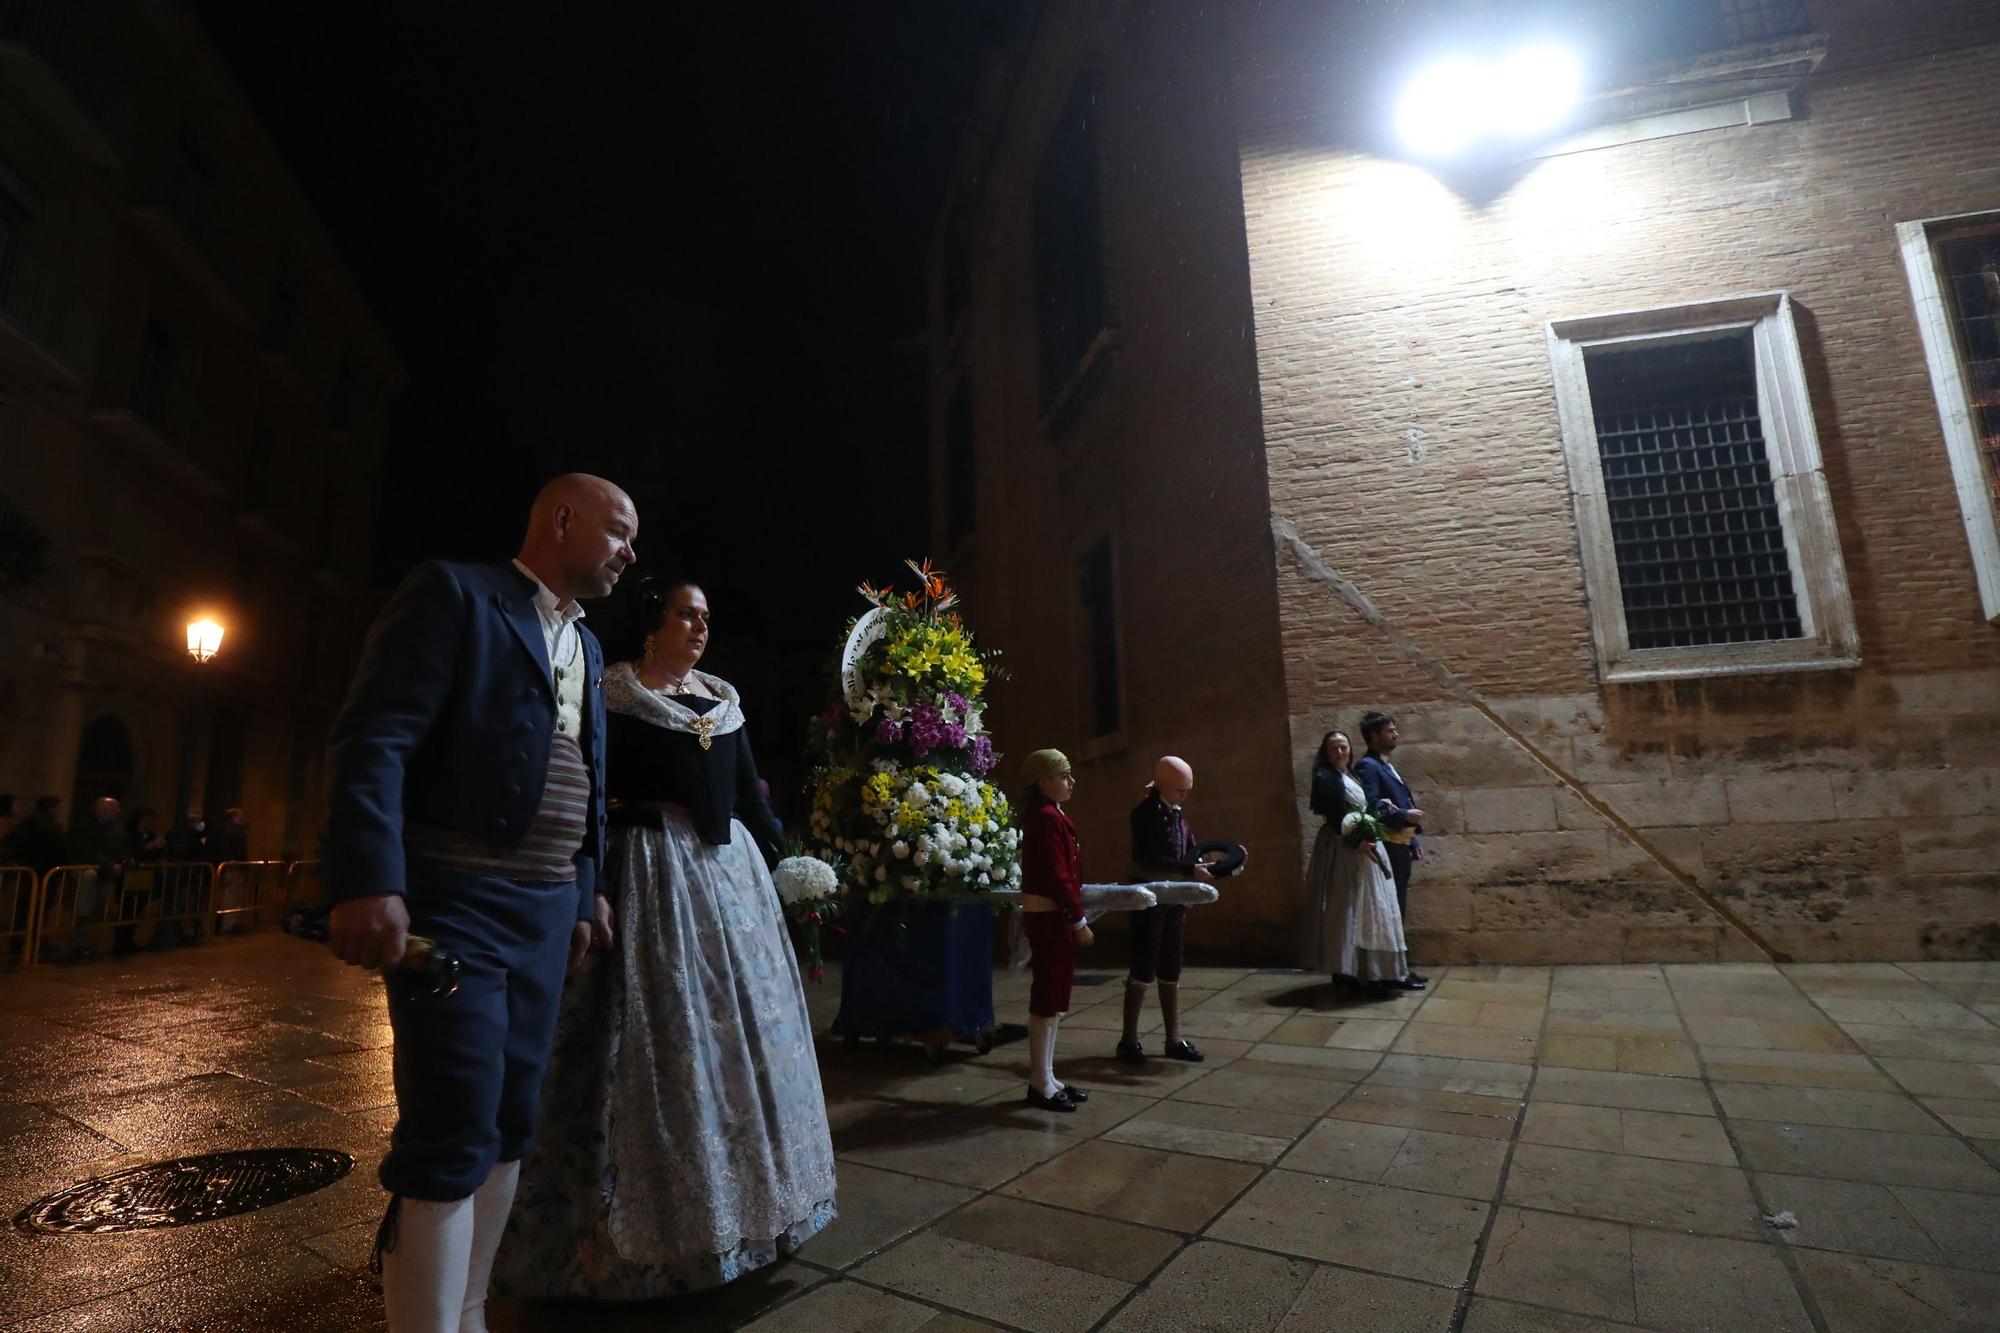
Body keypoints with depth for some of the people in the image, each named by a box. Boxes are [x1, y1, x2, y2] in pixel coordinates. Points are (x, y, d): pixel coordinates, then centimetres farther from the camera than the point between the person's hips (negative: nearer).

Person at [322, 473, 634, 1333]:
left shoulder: (587, 647, 18)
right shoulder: (454, 592, -4)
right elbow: (373, 738, -14)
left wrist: (586, 893, 17)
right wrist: (369, 881, -23)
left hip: (546, 911, 8)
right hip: (455, 902, -7)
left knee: (510, 1125, 13)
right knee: (452, 1135, -6)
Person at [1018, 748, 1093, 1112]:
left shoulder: (1042, 814, 13)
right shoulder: (1047, 817, -18)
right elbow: (1057, 876, -21)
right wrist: (1079, 920, -18)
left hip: (1048, 914, 10)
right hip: (1050, 916, -10)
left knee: (1052, 998, 15)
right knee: (1048, 999, -2)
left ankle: (1045, 1079, 24)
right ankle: (1041, 1085, 8)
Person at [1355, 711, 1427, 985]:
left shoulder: (1387, 766, 20)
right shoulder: (1367, 766, -10)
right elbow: (1372, 807, -21)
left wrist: (1413, 842, 17)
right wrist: (1406, 815, -18)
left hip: (1400, 846, 10)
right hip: (1387, 847, -10)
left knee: (1398, 909, 13)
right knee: (1390, 909, -6)